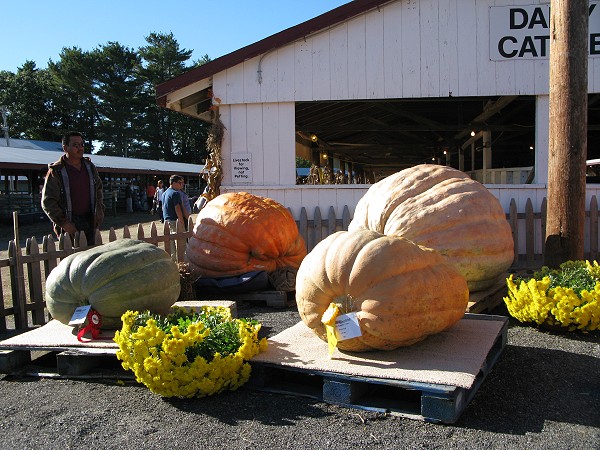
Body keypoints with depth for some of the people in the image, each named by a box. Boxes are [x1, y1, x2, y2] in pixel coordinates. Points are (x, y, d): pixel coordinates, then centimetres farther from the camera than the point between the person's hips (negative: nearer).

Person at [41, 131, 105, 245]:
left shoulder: (90, 166, 10)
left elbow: (98, 189, 22)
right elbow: (47, 202, -9)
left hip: (90, 222, 5)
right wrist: (64, 223, -16)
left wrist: (100, 210, 8)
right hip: (69, 224, -5)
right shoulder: (56, 172, -7)